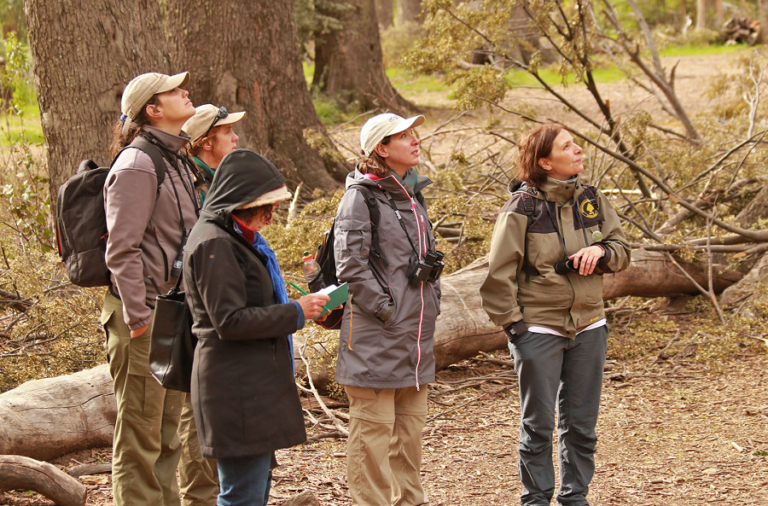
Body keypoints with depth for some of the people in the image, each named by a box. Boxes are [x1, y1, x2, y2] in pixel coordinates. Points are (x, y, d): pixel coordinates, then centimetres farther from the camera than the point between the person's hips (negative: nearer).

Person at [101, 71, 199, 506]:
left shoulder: (176, 161, 15)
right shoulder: (137, 166, -14)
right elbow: (122, 250, -18)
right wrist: (137, 318, -21)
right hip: (145, 315, -9)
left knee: (167, 432, 15)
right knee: (140, 434, -3)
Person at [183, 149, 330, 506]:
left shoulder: (237, 238, 16)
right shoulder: (214, 244, -16)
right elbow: (230, 321, -21)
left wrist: (301, 307, 13)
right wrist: (295, 313, -15)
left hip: (254, 380, 11)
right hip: (235, 388, -11)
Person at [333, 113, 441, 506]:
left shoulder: (413, 193, 13)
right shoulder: (361, 196, -12)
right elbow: (349, 265, -17)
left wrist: (430, 302, 14)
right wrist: (383, 308, -16)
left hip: (416, 333, 8)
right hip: (377, 334, -8)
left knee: (410, 422, 14)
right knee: (374, 428, -2)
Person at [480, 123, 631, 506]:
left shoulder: (591, 199, 4)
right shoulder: (522, 207, -11)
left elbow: (622, 248, 11)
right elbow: (499, 272, -8)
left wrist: (601, 251, -11)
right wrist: (511, 323, -10)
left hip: (588, 327, 5)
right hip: (538, 328, -5)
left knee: (581, 424, 11)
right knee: (538, 423, 3)